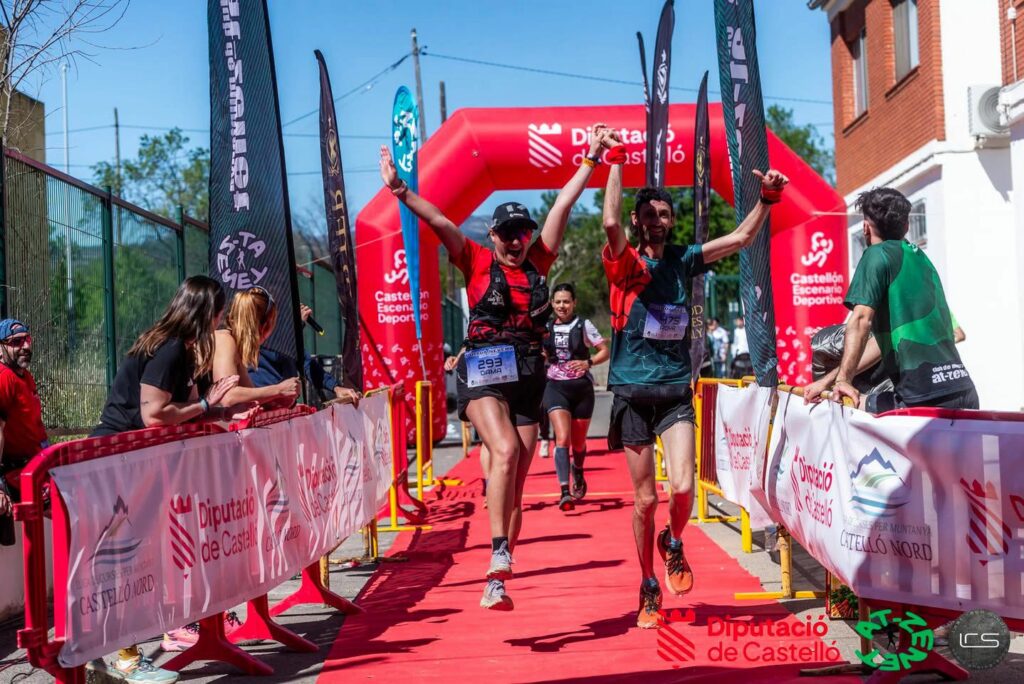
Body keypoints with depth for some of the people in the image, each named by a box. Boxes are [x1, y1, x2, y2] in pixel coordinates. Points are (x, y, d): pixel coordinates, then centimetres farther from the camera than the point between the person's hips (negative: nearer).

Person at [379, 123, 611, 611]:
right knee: (505, 451, -28)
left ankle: (498, 579, 15)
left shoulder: (539, 261, 11)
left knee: (516, 483, 5)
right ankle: (498, 562, -23)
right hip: (483, 374, -4)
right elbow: (436, 221, -6)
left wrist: (592, 158, 17)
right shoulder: (477, 262, 4)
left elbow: (564, 204, 13)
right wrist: (399, 190, -17)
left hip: (529, 377, 4)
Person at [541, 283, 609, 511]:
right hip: (556, 388, 0)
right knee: (562, 438, -18)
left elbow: (605, 351, 0)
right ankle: (565, 492, -20)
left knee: (578, 442, 12)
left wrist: (588, 363, -16)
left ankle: (578, 474, 45)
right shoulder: (546, 328, 6)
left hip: (582, 388, 0)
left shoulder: (583, 325, -1)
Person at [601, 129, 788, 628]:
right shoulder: (624, 263, -2)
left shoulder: (683, 261, 9)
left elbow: (740, 238, 9)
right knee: (645, 500, 4)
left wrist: (767, 198, -3)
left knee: (683, 486, -14)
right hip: (633, 391, -2)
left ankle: (673, 546, 21)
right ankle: (649, 590, 24)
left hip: (676, 390, 2)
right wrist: (616, 163, -19)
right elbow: (610, 223, -22)